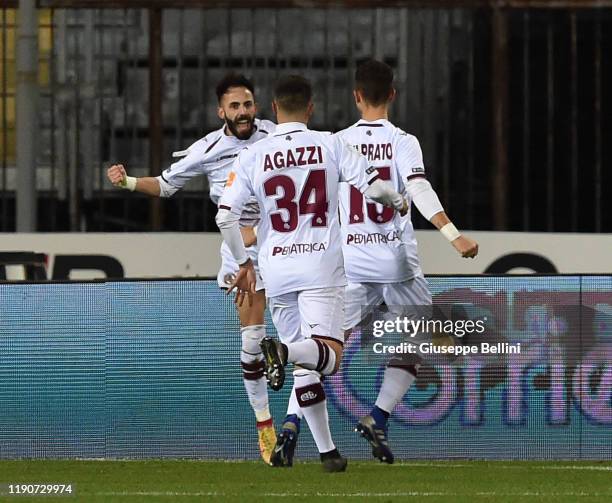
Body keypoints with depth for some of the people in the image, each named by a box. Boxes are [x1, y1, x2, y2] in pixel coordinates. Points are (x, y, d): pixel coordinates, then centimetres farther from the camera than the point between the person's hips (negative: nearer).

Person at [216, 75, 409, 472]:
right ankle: (283, 350, -41)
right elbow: (373, 186, -6)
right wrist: (399, 201, 17)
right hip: (321, 266, -3)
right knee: (328, 356, -10)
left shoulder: (252, 156, 4)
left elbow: (225, 216, -2)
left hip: (276, 271, 3)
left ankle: (327, 451, 11)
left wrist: (243, 263, 12)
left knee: (305, 367, 12)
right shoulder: (330, 145, -1)